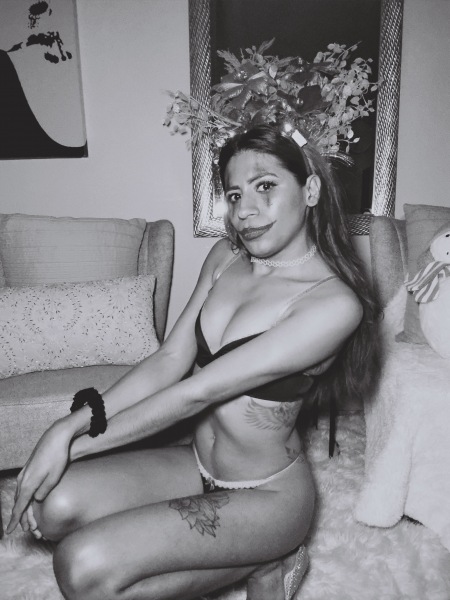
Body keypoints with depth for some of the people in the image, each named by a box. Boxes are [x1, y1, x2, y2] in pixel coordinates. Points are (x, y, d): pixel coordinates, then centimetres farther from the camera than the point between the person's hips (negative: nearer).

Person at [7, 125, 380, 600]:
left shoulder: (335, 302, -23)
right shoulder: (226, 257, 0)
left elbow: (196, 392, -25)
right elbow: (169, 362, -4)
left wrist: (73, 444, -18)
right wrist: (71, 425, -16)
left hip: (266, 493, -6)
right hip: (196, 465, 7)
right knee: (55, 503, -15)